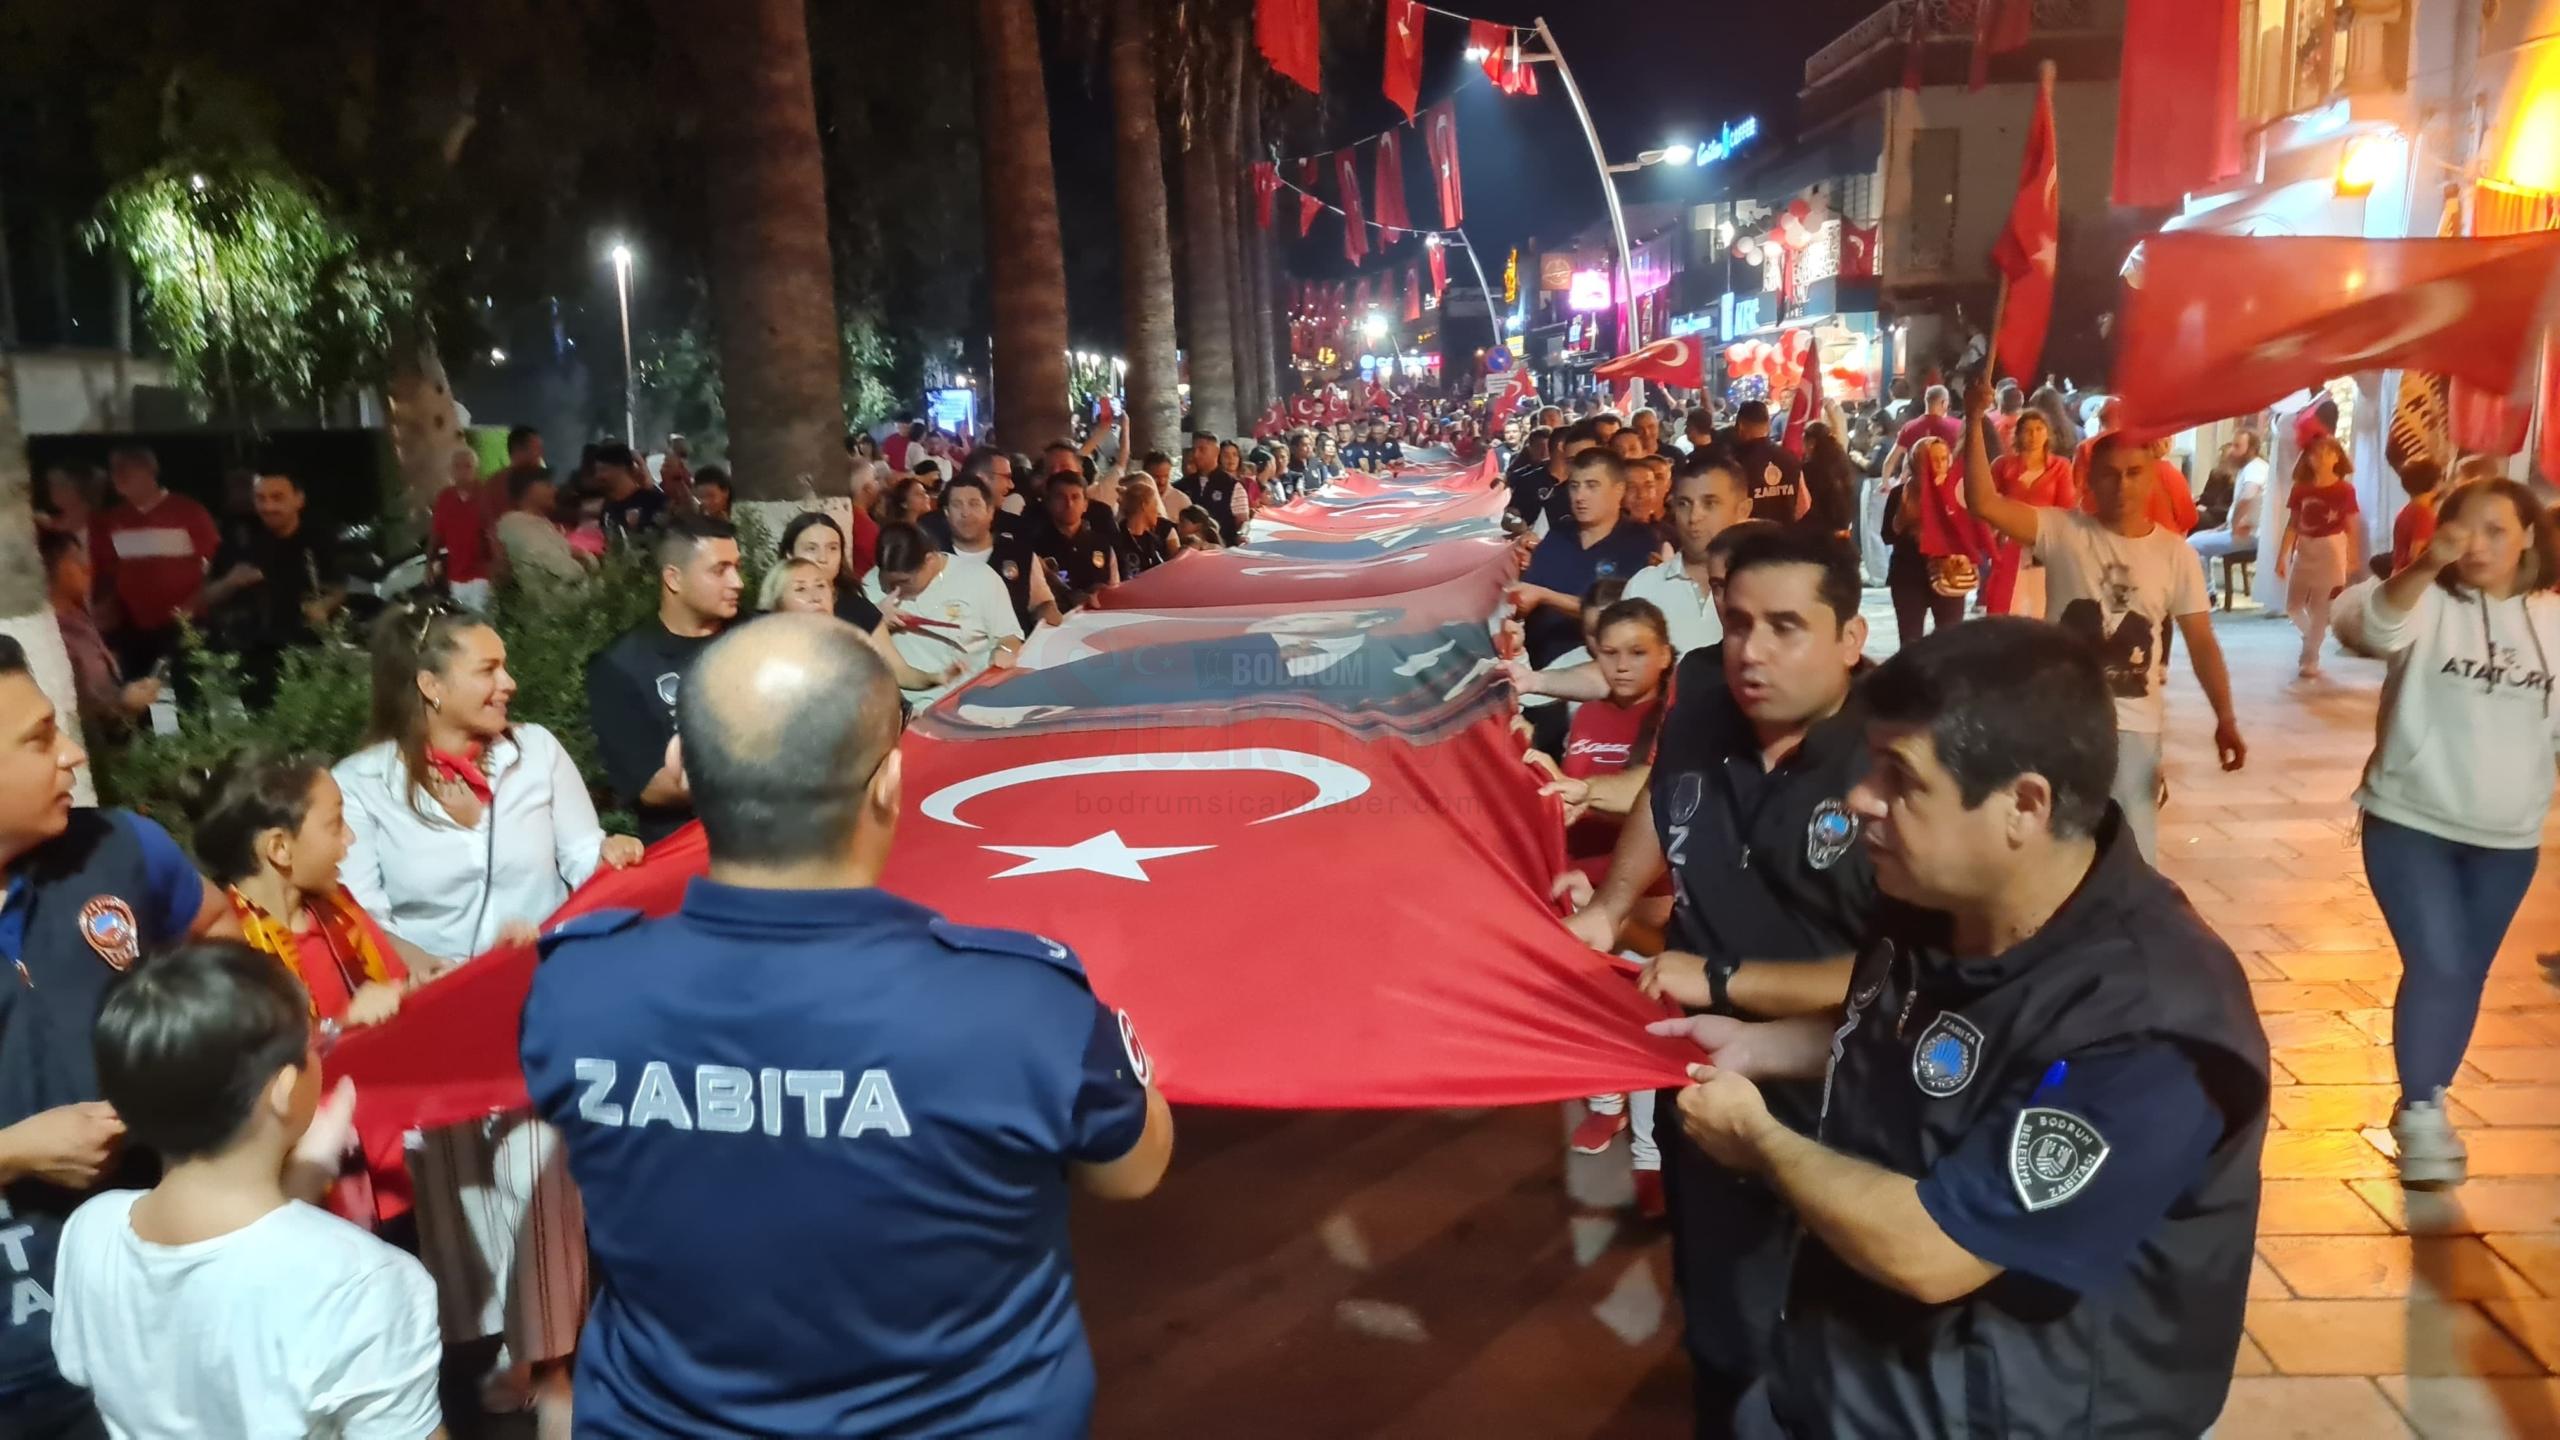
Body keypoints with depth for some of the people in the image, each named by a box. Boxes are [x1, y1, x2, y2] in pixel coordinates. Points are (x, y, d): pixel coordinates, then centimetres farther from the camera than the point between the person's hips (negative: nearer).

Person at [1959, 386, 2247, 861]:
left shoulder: (2176, 553, 0)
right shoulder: (2062, 531, -4)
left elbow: (2201, 641, 0)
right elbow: (1984, 503, -17)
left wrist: (2225, 718, -8)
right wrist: (1975, 422, -26)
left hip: (2135, 726, 1)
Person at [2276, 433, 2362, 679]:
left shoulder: (2345, 490, -7)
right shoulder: (2301, 489, 1)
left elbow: (2351, 527, -4)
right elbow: (2292, 525, 4)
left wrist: (2352, 560, -4)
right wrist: (2281, 557, 2)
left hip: (2331, 552, -4)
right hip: (2304, 551, 4)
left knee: (2320, 610, -1)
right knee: (2293, 606, 9)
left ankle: (2310, 659, 9)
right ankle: (2312, 637, 37)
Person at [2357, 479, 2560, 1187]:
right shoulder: (2428, 603, -10)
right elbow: (2378, 627, -34)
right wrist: (2424, 566, -51)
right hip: (2410, 821, -4)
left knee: (2468, 973, 13)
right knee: (2436, 966, -11)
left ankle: (2426, 1103, 30)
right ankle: (2420, 1114, 5)